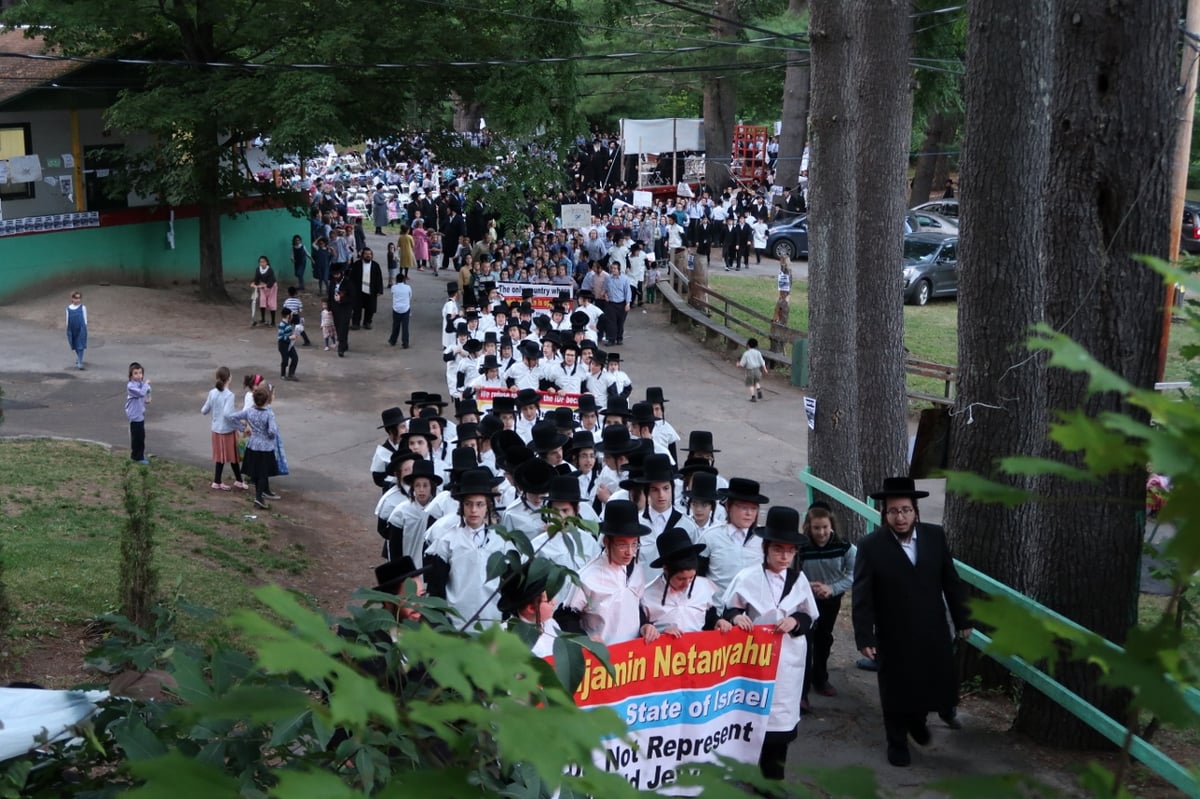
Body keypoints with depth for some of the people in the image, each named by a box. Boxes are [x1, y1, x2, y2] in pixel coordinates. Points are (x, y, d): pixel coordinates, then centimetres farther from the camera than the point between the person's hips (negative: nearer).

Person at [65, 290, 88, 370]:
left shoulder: (83, 307, -3)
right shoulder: (69, 308, 2)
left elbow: (85, 319, 2)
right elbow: (67, 320, 8)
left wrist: (85, 329, 0)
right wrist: (68, 331, 8)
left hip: (81, 329, -3)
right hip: (72, 330, 3)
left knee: (80, 346, -8)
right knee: (75, 346, 16)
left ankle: (80, 363, -8)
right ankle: (79, 358, 40)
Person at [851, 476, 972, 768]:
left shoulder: (935, 536, -4)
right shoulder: (871, 546, -14)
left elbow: (950, 580, 5)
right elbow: (861, 596, -13)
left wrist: (962, 619, 7)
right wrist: (864, 637, -16)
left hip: (933, 631, 3)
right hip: (894, 637, -3)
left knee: (937, 684, 15)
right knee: (896, 691, 11)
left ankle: (917, 719, 45)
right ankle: (897, 742, 33)